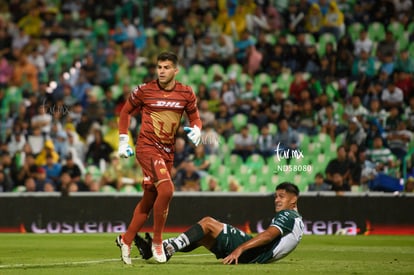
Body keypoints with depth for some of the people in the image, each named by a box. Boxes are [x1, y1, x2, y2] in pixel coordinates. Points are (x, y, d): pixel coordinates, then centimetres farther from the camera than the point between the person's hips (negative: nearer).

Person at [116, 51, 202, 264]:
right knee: (166, 189, -25)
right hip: (147, 147, -5)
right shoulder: (144, 90, -5)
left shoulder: (186, 93, 2)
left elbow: (195, 117, 14)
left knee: (149, 200, 10)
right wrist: (123, 141, 5)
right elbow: (126, 111, 9)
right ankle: (157, 242, -11)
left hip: (168, 151, 5)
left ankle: (126, 240, 28)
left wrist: (196, 130, -9)